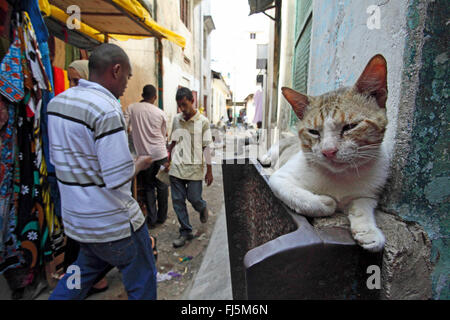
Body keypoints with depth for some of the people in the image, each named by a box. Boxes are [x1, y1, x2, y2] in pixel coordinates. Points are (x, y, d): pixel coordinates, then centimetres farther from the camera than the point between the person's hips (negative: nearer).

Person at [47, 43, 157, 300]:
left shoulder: (57, 101, 5)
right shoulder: (107, 109, -23)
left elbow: (60, 159, 14)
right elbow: (118, 179, -27)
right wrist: (140, 163, -6)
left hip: (76, 217, 8)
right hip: (113, 221, -8)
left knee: (87, 267, 33)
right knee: (142, 283, 14)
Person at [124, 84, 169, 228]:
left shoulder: (131, 108, -2)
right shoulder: (160, 113, 0)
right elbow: (164, 135, 9)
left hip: (143, 155, 0)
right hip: (160, 154, 0)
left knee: (148, 187, 12)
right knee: (162, 186, 12)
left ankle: (152, 219, 16)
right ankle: (162, 216, 24)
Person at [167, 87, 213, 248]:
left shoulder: (203, 121, -5)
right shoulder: (176, 119, 6)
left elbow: (206, 147, -4)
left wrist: (209, 171, -4)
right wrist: (167, 161, 13)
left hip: (194, 168, -3)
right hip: (176, 168, 4)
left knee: (194, 199, 0)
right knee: (178, 201, 6)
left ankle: (203, 208, 37)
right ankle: (185, 232, 22)